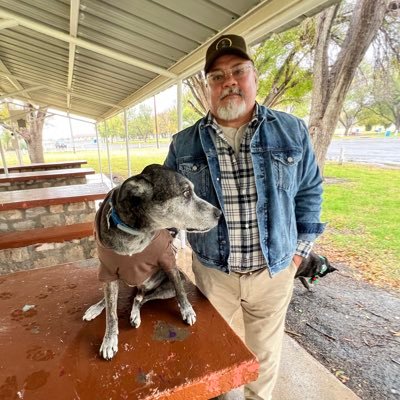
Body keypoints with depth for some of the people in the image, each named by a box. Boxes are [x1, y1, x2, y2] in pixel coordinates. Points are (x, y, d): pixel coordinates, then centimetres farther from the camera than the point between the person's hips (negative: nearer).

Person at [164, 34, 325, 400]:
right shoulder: (184, 144, -5)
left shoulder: (292, 131, -5)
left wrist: (299, 249, 1)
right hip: (211, 270, 1)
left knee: (265, 352, 23)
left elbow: (310, 191, 3)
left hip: (274, 270, 1)